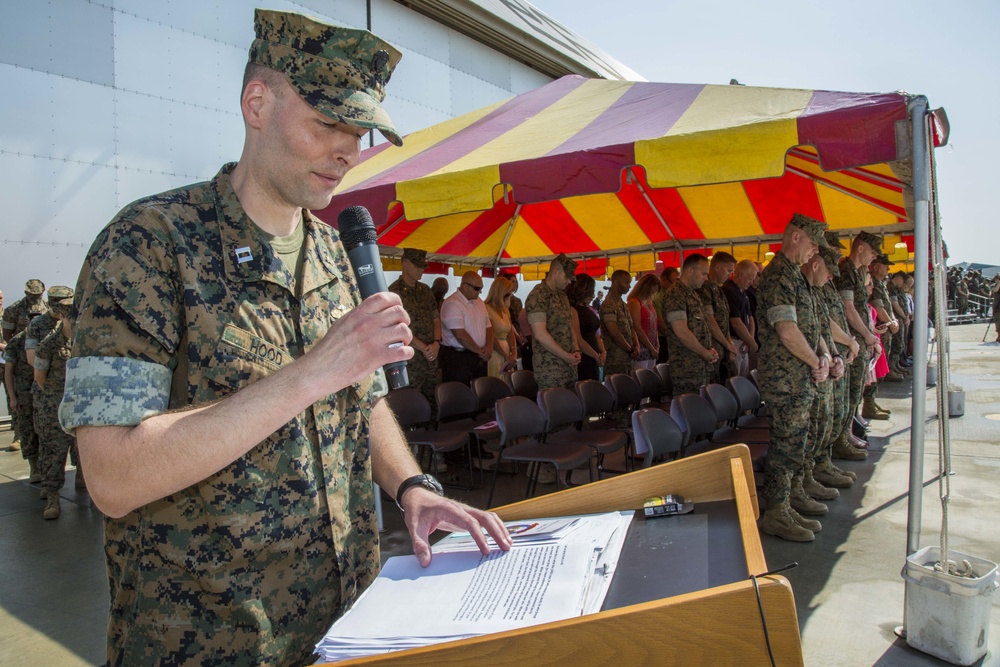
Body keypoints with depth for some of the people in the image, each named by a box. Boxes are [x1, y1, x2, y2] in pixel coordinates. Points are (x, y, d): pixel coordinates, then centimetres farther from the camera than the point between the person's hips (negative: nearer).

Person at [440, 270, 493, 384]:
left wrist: (489, 347, -3)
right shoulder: (452, 303, -14)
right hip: (457, 358, -7)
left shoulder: (479, 302, 14)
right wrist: (480, 351, -11)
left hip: (479, 357, 8)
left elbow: (488, 327, 17)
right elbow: (460, 335, -21)